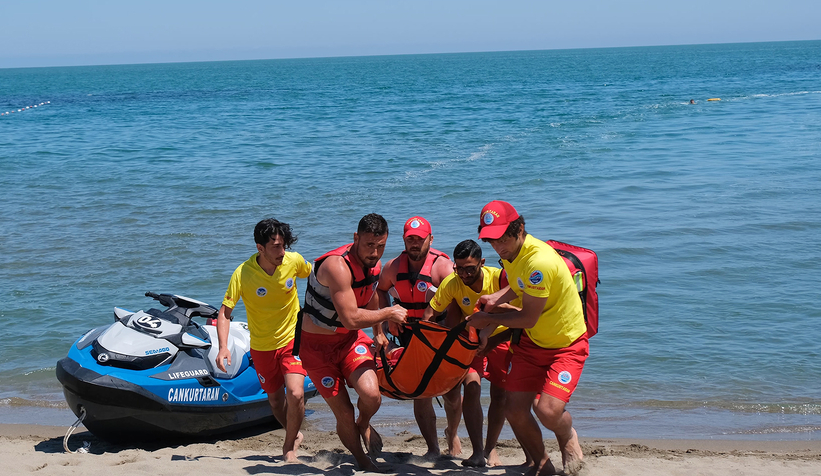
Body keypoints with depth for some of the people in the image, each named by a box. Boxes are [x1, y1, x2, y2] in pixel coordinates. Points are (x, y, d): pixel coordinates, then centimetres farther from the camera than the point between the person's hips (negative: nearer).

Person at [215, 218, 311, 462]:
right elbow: (225, 311, -18)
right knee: (275, 399, 15)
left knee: (295, 394, -18)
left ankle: (289, 446, 6)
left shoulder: (294, 261, -15)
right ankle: (295, 435, 44)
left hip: (292, 339, -1)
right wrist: (223, 347, -29)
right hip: (262, 346, 1)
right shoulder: (243, 273, -21)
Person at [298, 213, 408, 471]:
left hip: (351, 339, 5)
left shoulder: (374, 264, -2)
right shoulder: (337, 266, -29)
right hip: (317, 345, -5)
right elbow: (351, 319, -32)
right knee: (344, 413, -3)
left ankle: (364, 425, 17)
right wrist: (389, 313, -19)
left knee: (371, 395, -20)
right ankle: (363, 462, 24)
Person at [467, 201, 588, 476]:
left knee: (548, 411, -22)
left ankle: (568, 438, 15)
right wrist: (497, 299, 0)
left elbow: (528, 318, -23)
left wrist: (488, 319, -8)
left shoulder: (540, 262, -32)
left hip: (566, 344, -7)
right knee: (514, 409, -3)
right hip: (531, 341, 7)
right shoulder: (510, 250, -3)